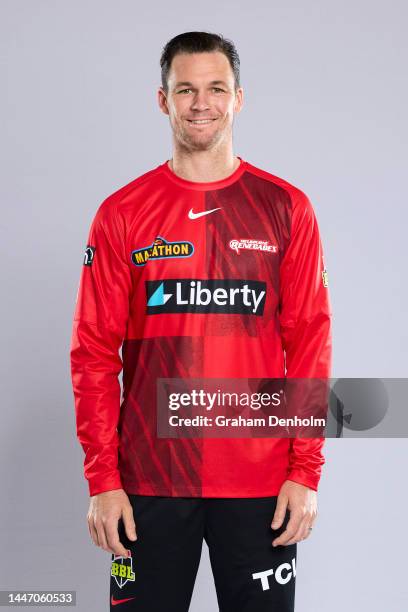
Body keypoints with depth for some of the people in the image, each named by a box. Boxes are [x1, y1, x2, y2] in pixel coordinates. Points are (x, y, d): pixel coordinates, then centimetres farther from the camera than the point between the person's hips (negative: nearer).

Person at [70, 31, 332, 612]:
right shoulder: (122, 214, 2)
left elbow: (310, 340, 1)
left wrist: (306, 472, -5)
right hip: (148, 480, 0)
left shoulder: (286, 208, 2)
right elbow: (94, 352, 1)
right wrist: (102, 479, -5)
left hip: (261, 483, 0)